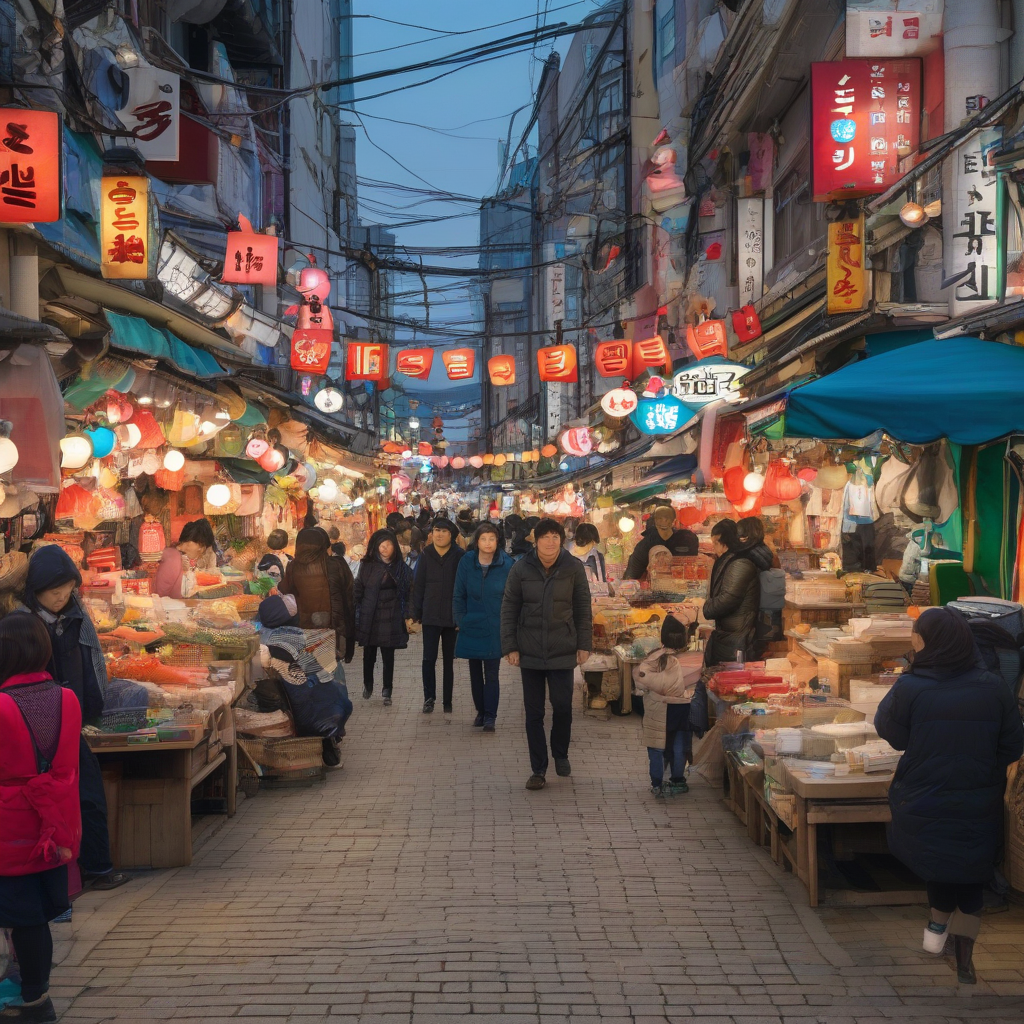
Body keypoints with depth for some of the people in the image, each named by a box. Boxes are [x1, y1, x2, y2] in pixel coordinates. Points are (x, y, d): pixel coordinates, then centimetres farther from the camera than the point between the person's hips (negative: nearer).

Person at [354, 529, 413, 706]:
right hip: (369, 618, 1)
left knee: (388, 657, 1)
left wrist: (407, 617, -4)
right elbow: (358, 592, 3)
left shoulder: (401, 568, 1)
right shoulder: (367, 566, 2)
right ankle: (368, 686, 33)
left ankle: (387, 693, 10)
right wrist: (357, 616, -2)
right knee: (369, 655, 12)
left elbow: (408, 593, 2)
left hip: (391, 619, -1)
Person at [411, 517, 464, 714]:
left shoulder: (459, 556, -5)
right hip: (430, 616, 1)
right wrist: (416, 615, 0)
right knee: (429, 659, -4)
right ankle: (429, 697, 8)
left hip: (452, 617, 0)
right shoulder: (426, 556, 1)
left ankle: (447, 701, 18)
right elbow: (418, 586, 3)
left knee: (449, 660, 10)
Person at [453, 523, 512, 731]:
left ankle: (490, 716, 3)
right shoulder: (467, 562, -3)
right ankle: (481, 711, 25)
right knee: (475, 672, 12)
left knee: (491, 673, -2)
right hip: (472, 626, 3)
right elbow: (459, 595, 4)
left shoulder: (506, 565, -8)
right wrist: (461, 619, -3)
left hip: (494, 628, -3)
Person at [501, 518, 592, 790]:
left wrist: (584, 645, 0)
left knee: (563, 706, 0)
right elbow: (509, 609, 1)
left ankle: (560, 754, 28)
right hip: (530, 652, 1)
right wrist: (510, 646, -2)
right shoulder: (521, 568, -3)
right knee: (534, 713, 5)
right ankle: (538, 770, 14)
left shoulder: (573, 568, -3)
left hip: (562, 651, 0)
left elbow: (583, 608, 3)